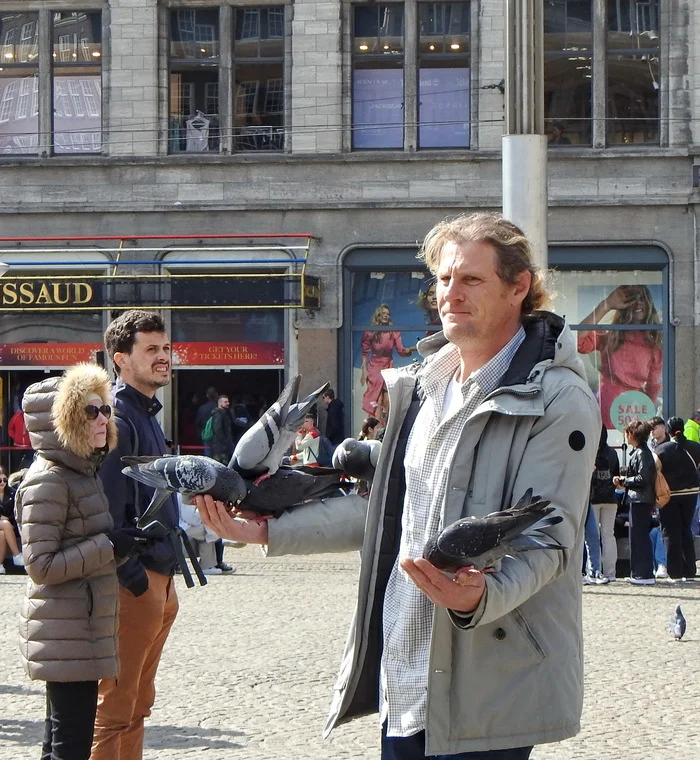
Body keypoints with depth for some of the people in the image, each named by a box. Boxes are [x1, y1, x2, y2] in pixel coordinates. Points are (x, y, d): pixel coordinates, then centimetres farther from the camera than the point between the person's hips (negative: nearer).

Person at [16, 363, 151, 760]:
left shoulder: (84, 472, 15)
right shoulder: (48, 481, -15)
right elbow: (41, 565, -20)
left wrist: (120, 541, 13)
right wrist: (108, 546, -18)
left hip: (85, 630, 10)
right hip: (66, 634, -10)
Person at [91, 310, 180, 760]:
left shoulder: (147, 413, 16)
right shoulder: (118, 418, -14)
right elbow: (109, 511, -20)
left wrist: (164, 578, 18)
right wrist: (134, 579, -22)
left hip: (160, 582, 10)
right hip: (135, 584, -10)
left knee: (138, 705, 16)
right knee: (116, 709, -5)